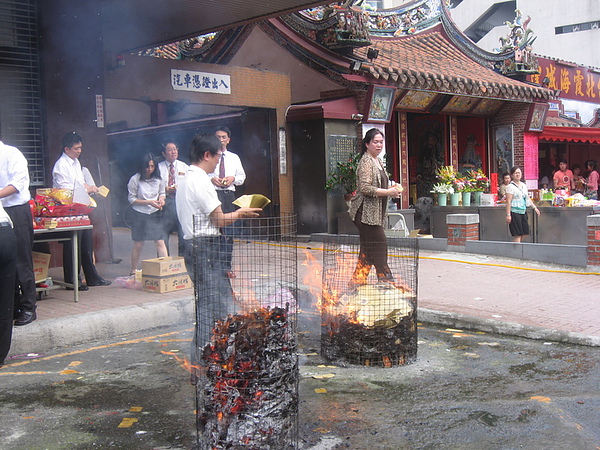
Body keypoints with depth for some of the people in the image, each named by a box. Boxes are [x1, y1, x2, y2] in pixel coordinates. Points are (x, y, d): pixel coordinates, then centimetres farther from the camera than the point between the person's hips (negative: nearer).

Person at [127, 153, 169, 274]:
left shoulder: (158, 179, 2)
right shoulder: (135, 180, -7)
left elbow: (162, 193, 18)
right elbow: (131, 199, -5)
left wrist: (161, 199, -6)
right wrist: (149, 202, -14)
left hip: (155, 214, 2)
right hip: (140, 215, -2)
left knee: (160, 242, -7)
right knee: (138, 245, 6)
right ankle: (133, 271, 20)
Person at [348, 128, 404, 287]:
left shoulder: (377, 161, 18)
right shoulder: (366, 162, -13)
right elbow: (365, 188, -22)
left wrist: (391, 188, 9)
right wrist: (388, 192, -20)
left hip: (373, 213, 10)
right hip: (366, 212, -10)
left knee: (368, 247, 12)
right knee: (379, 244, -7)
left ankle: (357, 280, 18)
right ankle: (386, 279, 0)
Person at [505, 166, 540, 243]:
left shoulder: (524, 185, 14)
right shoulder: (511, 186, -9)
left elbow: (527, 198, 23)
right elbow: (508, 201, -13)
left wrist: (535, 207, 19)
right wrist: (508, 215, -18)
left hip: (523, 211, 8)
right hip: (515, 212, -8)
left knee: (525, 233, 8)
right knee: (517, 235, -6)